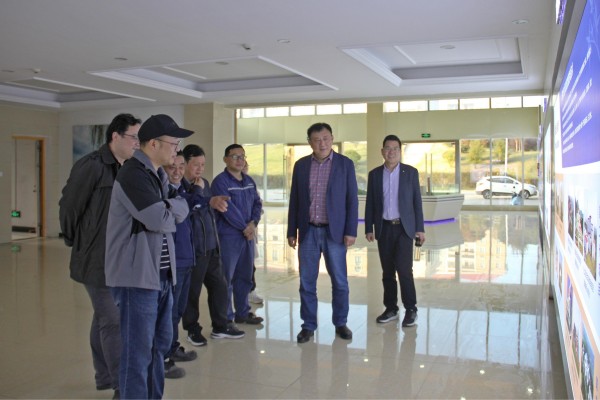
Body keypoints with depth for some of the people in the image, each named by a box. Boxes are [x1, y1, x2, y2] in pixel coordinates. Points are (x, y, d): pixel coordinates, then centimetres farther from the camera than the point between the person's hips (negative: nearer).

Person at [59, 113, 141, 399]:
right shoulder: (91, 166, -17)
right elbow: (68, 205, -11)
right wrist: (75, 241, -1)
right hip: (97, 258, -8)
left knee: (104, 317, 17)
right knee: (113, 320, -4)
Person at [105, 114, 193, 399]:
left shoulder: (158, 175, 14)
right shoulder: (133, 175, -16)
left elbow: (181, 211, 10)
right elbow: (161, 220, -22)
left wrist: (169, 208, -10)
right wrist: (171, 210, -2)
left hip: (159, 273, 10)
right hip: (137, 275, -10)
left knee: (160, 343, 19)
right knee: (138, 353, -2)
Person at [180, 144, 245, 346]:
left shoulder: (204, 183, 13)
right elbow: (186, 210, -24)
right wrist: (209, 201, -21)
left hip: (210, 246, 8)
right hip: (192, 248, -7)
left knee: (219, 285, 12)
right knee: (192, 290, 5)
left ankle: (220, 326, 24)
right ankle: (193, 330, 20)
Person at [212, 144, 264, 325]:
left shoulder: (249, 181, 13)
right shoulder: (220, 181, -11)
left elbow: (257, 203, 10)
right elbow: (228, 209, -18)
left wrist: (253, 223, -8)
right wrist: (245, 227, -14)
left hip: (248, 235, 7)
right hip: (228, 236, -7)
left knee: (245, 276, 15)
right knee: (226, 278, 0)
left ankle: (243, 312, 27)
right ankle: (226, 318, 9)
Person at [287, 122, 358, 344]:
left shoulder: (345, 164, -1)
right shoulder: (301, 165, 5)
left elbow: (352, 200, -2)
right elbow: (294, 200, 8)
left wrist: (351, 231, -8)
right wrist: (291, 231, 5)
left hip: (334, 232, -2)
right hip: (308, 232, 2)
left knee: (339, 281, 6)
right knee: (306, 282, 6)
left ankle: (340, 323, 22)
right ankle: (308, 325, 18)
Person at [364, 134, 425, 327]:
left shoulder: (411, 172, -1)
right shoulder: (374, 174, 5)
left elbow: (417, 201, -1)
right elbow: (370, 203, 6)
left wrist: (420, 228, -5)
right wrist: (368, 228, 1)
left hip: (404, 227, -2)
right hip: (384, 228, 3)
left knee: (404, 268, -10)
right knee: (387, 271, 7)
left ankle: (410, 309, 4)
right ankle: (391, 309, 17)